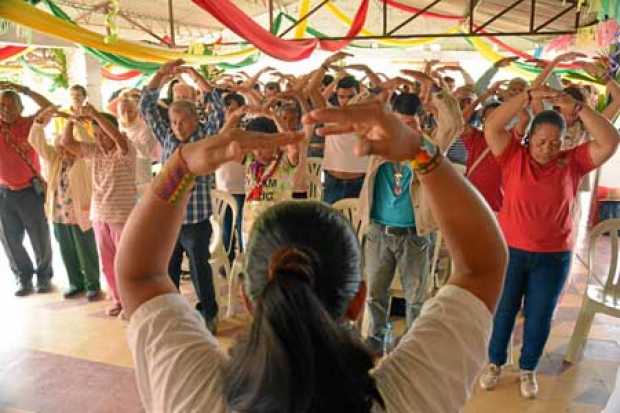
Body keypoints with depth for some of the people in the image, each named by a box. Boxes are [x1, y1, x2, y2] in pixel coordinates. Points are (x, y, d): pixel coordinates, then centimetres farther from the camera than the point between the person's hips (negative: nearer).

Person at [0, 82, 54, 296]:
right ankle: (23, 278, 28)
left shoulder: (28, 124, -5)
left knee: (40, 238, 7)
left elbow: (49, 108, -17)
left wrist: (24, 90, -25)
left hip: (30, 190, -2)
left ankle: (44, 275, 25)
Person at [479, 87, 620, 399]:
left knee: (539, 317, 14)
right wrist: (529, 96, -22)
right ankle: (495, 363, 34)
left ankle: (528, 369, 35)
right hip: (510, 251, -1)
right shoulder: (514, 157, -7)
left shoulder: (573, 162, -3)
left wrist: (578, 108, -19)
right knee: (503, 311, 14)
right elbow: (491, 127, -17)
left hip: (554, 257, 1)